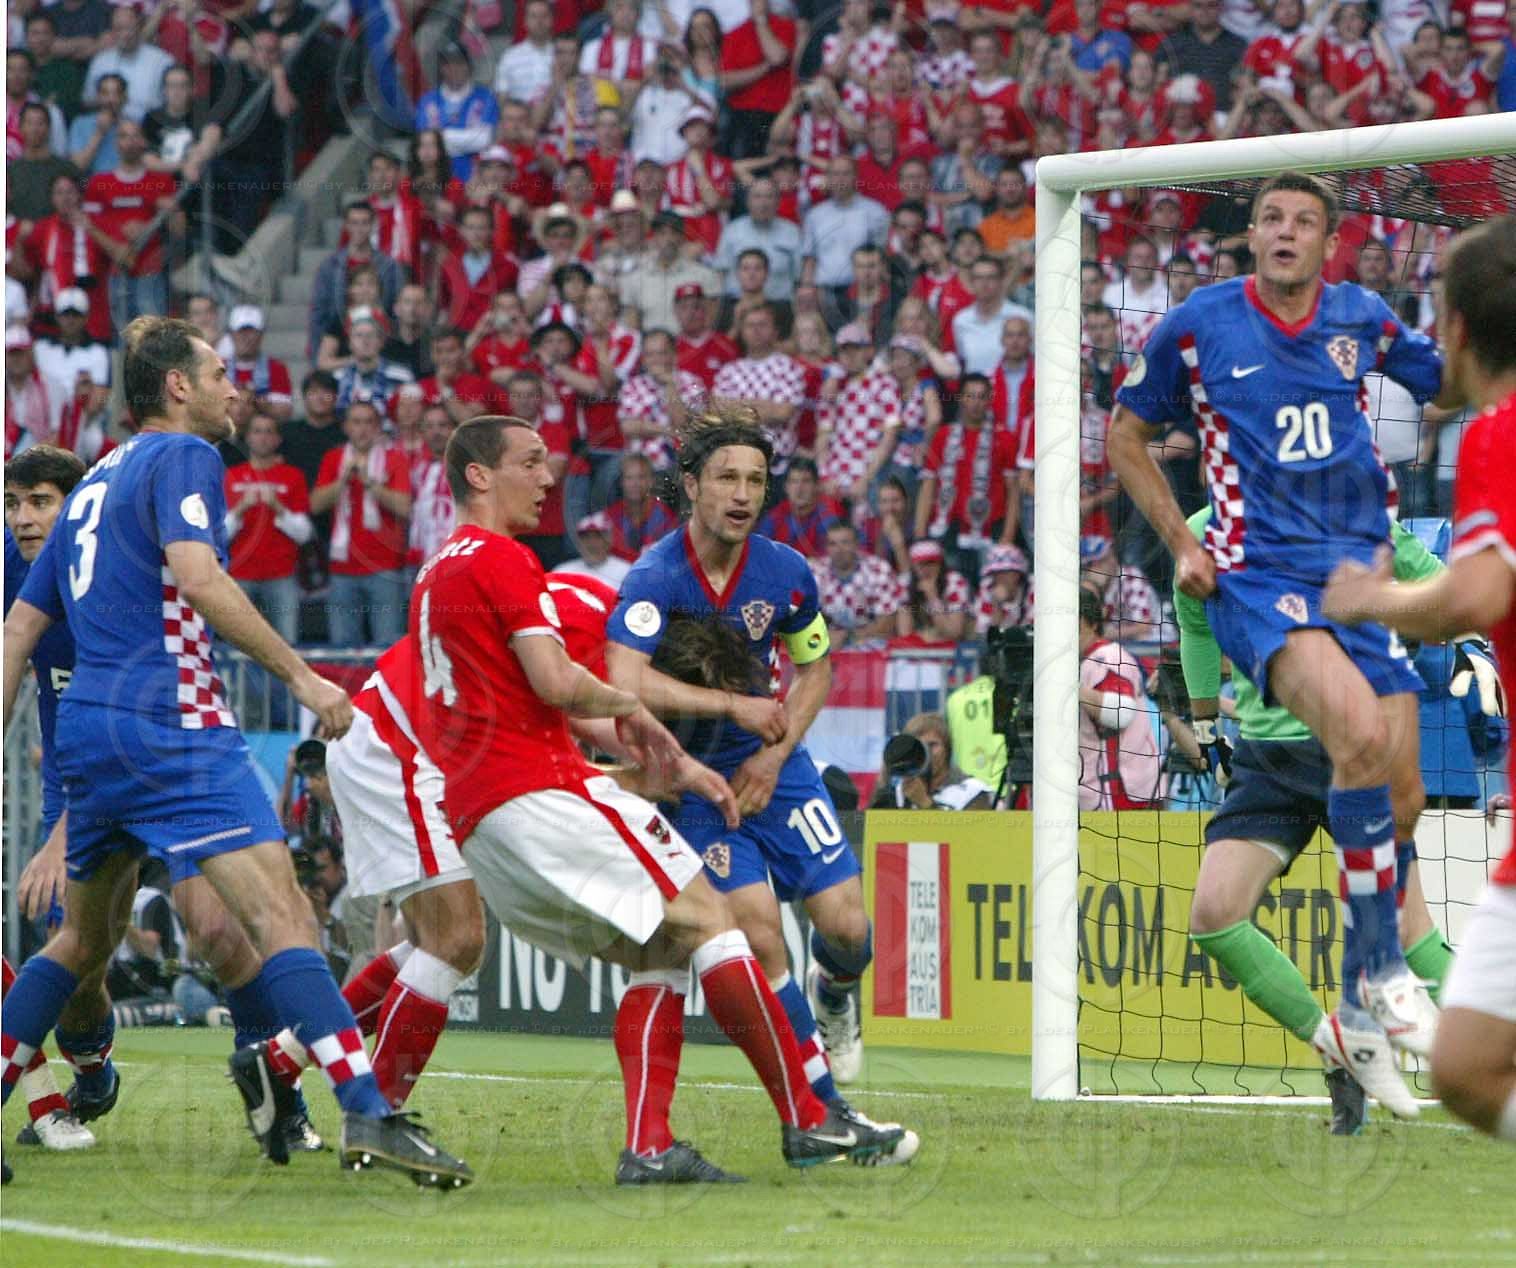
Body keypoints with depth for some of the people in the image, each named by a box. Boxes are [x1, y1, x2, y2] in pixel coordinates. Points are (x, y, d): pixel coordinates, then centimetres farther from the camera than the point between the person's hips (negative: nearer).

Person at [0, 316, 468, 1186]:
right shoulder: (182, 457, -1)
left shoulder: (96, 482, 24)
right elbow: (195, 573, -19)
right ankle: (368, 1114, -32)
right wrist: (300, 675, -17)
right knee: (280, 913, -19)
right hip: (171, 721, -9)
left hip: (86, 725, 9)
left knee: (84, 939, 23)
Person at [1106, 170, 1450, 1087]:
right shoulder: (1197, 326, 0)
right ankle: (1384, 970, -22)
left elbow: (1450, 382, 22)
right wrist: (1180, 543, 3)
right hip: (1259, 578, -4)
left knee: (1400, 800, 2)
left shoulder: (1362, 317, 7)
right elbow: (1127, 434, 13)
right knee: (1360, 729, -31)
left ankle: (1365, 1002, 22)